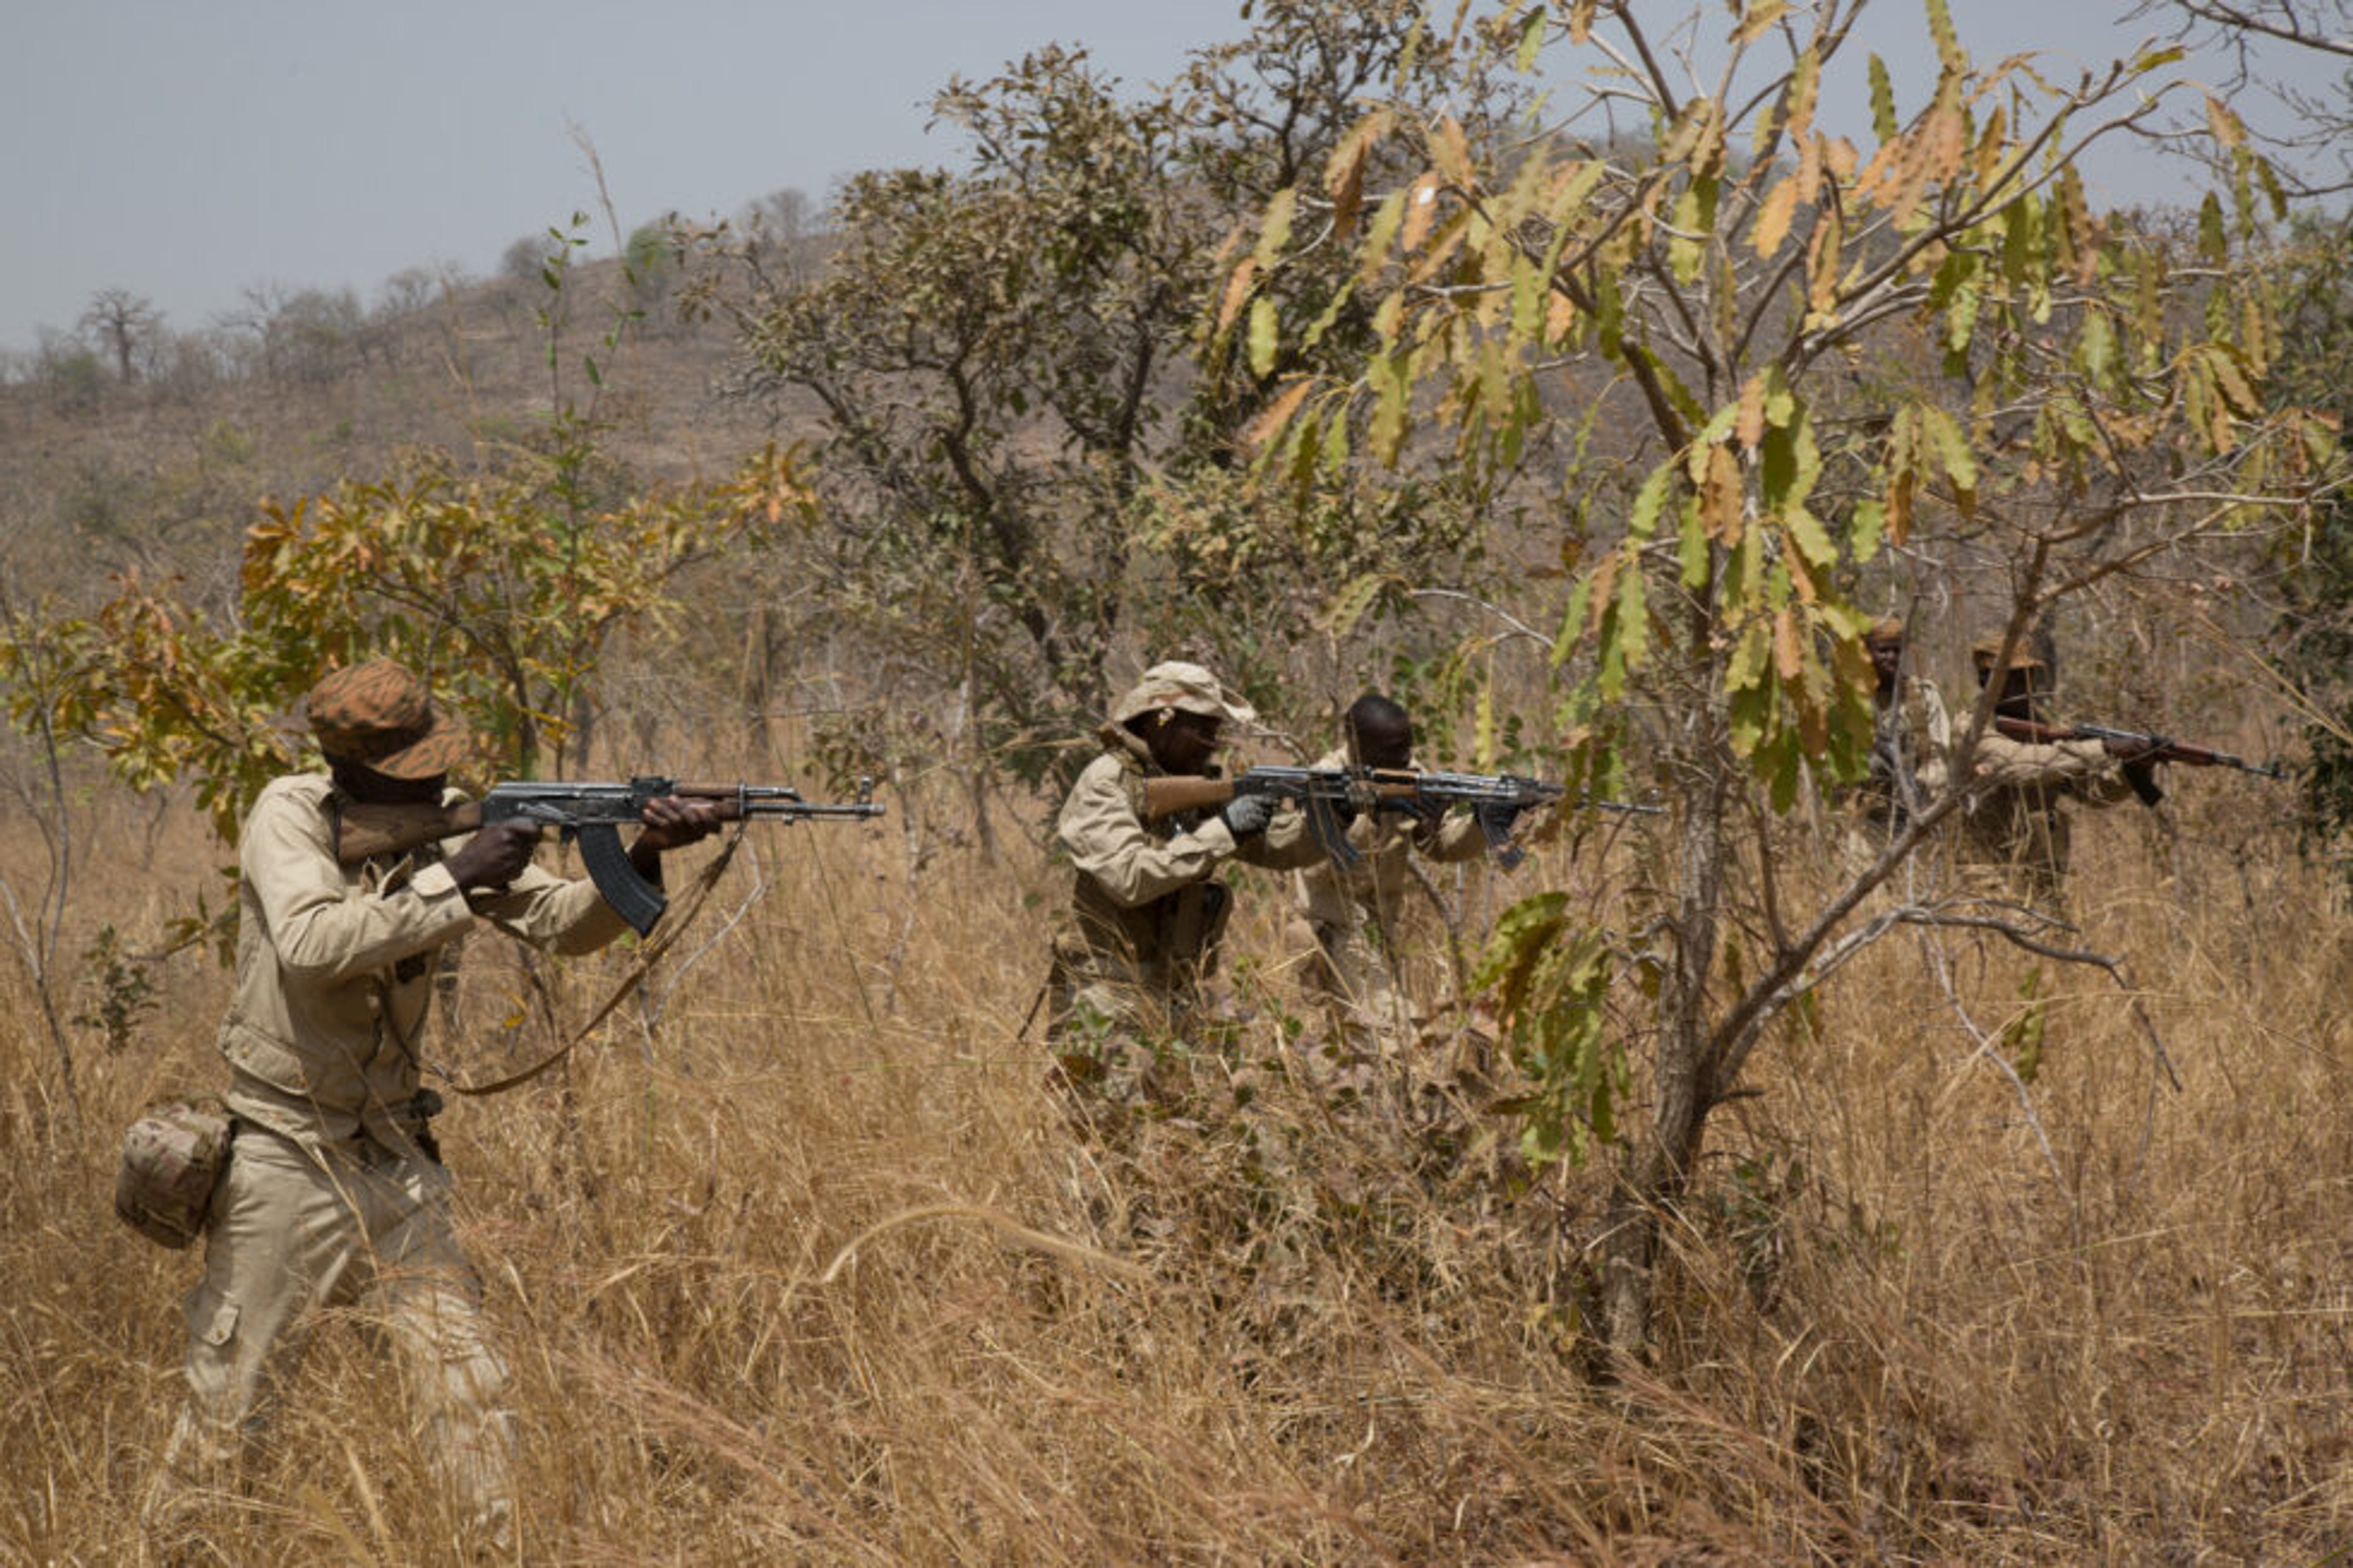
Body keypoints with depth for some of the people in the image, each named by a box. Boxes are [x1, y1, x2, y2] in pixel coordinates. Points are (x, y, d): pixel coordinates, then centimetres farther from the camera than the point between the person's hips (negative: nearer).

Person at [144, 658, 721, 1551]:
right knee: (231, 1396, 4)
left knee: (465, 1376, 0)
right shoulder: (289, 816, -13)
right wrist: (452, 882, -29)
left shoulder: (444, 823, 1)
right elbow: (312, 947, -29)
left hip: (394, 1158, 5)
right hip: (284, 1161, -4)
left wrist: (640, 862, -21)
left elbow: (562, 924, -3)